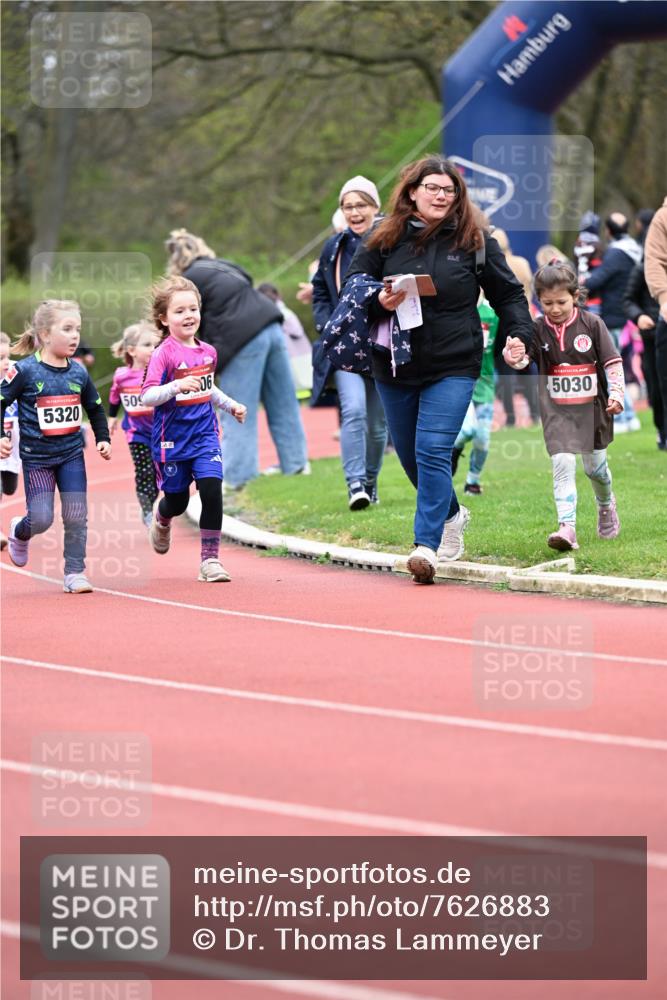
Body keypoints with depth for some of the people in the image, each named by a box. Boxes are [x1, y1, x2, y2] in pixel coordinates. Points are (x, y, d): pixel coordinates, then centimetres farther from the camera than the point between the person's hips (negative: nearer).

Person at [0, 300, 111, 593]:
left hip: (72, 454, 4)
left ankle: (74, 573, 7)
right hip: (36, 456, -4)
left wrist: (103, 438, 7)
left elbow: (95, 408, 16)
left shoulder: (79, 373, 1)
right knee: (41, 519, -4)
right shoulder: (24, 371, -14)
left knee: (76, 516, -3)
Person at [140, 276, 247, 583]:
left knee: (212, 491, -13)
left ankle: (210, 559, -4)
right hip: (172, 439, -4)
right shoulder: (164, 354, -14)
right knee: (177, 502, 9)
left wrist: (231, 405, 22)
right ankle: (161, 517, 48)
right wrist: (176, 386, -36)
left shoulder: (208, 352, 6)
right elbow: (147, 396, -23)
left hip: (205, 434, 4)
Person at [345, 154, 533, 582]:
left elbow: (509, 294, 7)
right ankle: (451, 514, 40)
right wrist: (378, 302, -17)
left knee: (433, 451, -16)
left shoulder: (474, 241, -1)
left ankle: (427, 544, -16)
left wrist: (520, 336, -7)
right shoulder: (384, 239, 1)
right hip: (395, 369, 3)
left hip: (453, 367, -3)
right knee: (410, 454, 14)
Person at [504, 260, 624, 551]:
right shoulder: (537, 330, -5)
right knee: (563, 465, -14)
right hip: (557, 411, 0)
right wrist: (513, 354, -41)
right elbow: (521, 358, -18)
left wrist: (616, 394, -14)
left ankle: (606, 505, 45)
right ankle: (567, 527, -19)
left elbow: (612, 362, -4)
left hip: (592, 407, 0)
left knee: (595, 465, 14)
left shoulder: (592, 324, -7)